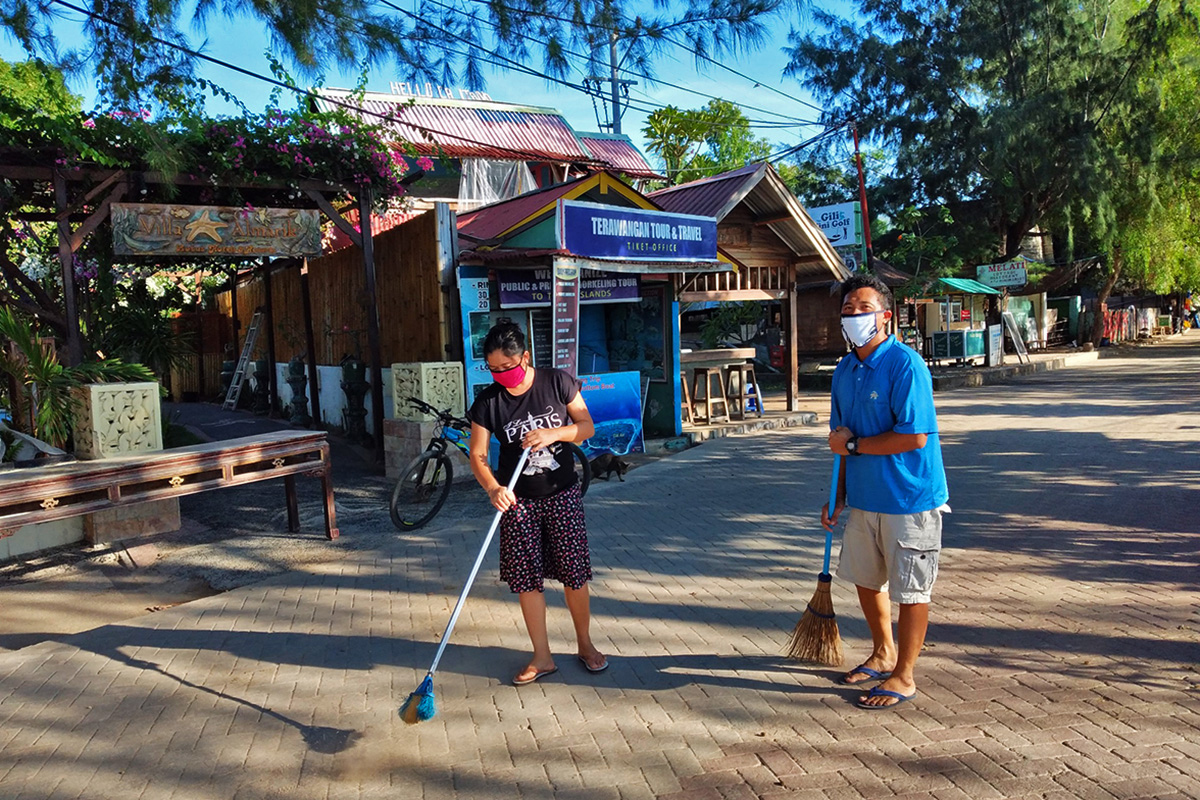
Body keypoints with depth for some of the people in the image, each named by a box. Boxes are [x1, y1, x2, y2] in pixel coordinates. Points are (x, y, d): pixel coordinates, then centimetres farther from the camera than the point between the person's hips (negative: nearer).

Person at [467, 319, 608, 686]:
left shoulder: (559, 382, -7)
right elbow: (478, 456, -8)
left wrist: (554, 434, -21)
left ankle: (585, 644, 27)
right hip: (517, 500, 1)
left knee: (574, 573, 6)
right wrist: (493, 488, -27)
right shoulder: (487, 402, -8)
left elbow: (587, 426, -2)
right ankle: (542, 656, 18)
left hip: (562, 495, 0)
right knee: (526, 579, 3)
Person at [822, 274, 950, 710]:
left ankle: (903, 676, 23)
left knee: (909, 589, 6)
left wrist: (853, 445, -16)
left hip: (909, 498, -8)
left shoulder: (904, 364, -19)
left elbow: (913, 437, -25)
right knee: (865, 578, 20)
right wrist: (839, 494, 13)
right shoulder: (845, 369, 6)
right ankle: (884, 653, 42)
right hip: (865, 496, 8)